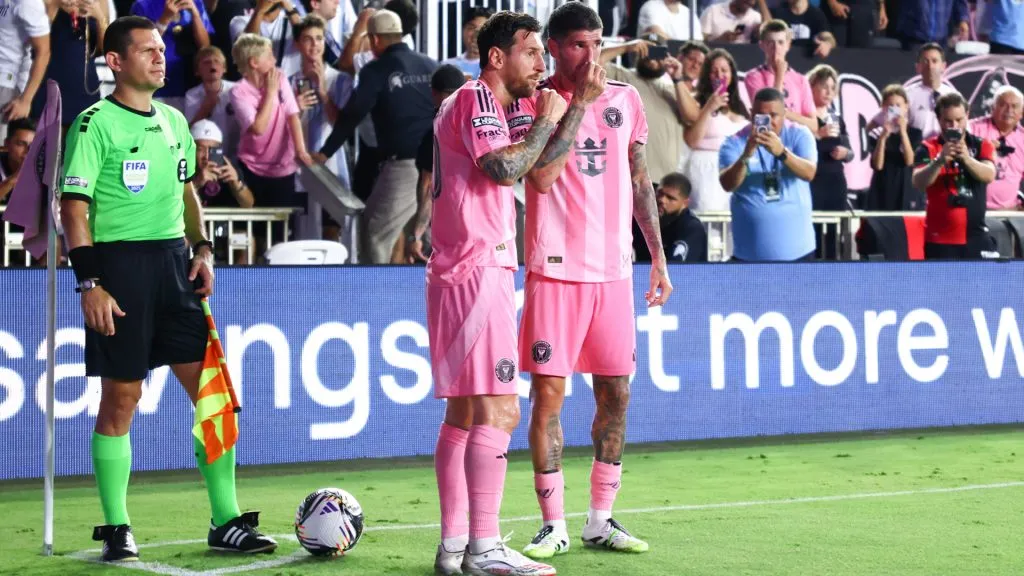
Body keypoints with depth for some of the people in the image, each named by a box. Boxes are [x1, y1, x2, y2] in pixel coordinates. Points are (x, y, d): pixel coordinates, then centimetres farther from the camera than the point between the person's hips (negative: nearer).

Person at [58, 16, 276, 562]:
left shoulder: (173, 121, 14)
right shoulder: (97, 123, -7)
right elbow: (74, 207, -10)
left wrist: (202, 248, 10)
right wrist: (89, 282, -16)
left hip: (174, 261, 6)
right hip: (120, 263, -6)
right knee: (121, 399, -1)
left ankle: (226, 522, 10)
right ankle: (116, 529, 10)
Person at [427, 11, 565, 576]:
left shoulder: (477, 102, 21)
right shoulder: (476, 97, -9)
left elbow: (502, 175, 28)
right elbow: (503, 168, -22)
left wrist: (539, 124, 17)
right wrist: (546, 122, -9)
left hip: (466, 272, 11)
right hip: (477, 271, -11)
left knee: (465, 412, 10)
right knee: (497, 411, -12)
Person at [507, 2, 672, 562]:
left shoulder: (625, 99, 10)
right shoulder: (531, 102, -2)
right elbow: (543, 176, -17)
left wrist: (658, 256, 14)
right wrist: (580, 102, -14)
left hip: (614, 268, 4)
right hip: (556, 268, -4)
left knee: (615, 394, 6)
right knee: (548, 392, -4)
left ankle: (601, 520, 17)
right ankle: (553, 525, 5)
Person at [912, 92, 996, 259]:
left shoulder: (982, 146, 5)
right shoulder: (928, 148, 0)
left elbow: (989, 175, -13)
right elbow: (919, 182, -16)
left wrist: (966, 158, -32)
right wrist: (939, 161, -34)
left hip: (976, 236, 2)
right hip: (940, 238, -2)